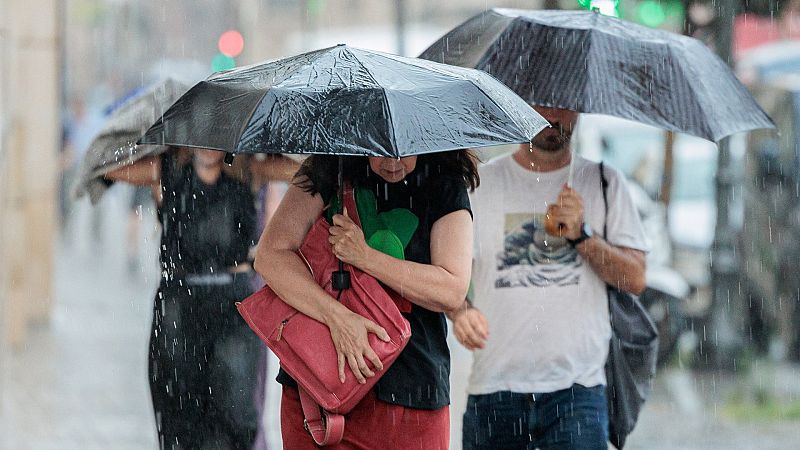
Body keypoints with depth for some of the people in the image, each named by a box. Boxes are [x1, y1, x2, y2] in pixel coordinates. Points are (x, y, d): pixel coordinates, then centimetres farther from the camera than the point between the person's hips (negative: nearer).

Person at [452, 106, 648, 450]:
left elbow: (635, 279, 5)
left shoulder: (604, 182, 10)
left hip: (576, 387, -1)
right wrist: (460, 311, -15)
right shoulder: (481, 182, 9)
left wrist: (582, 235, -9)